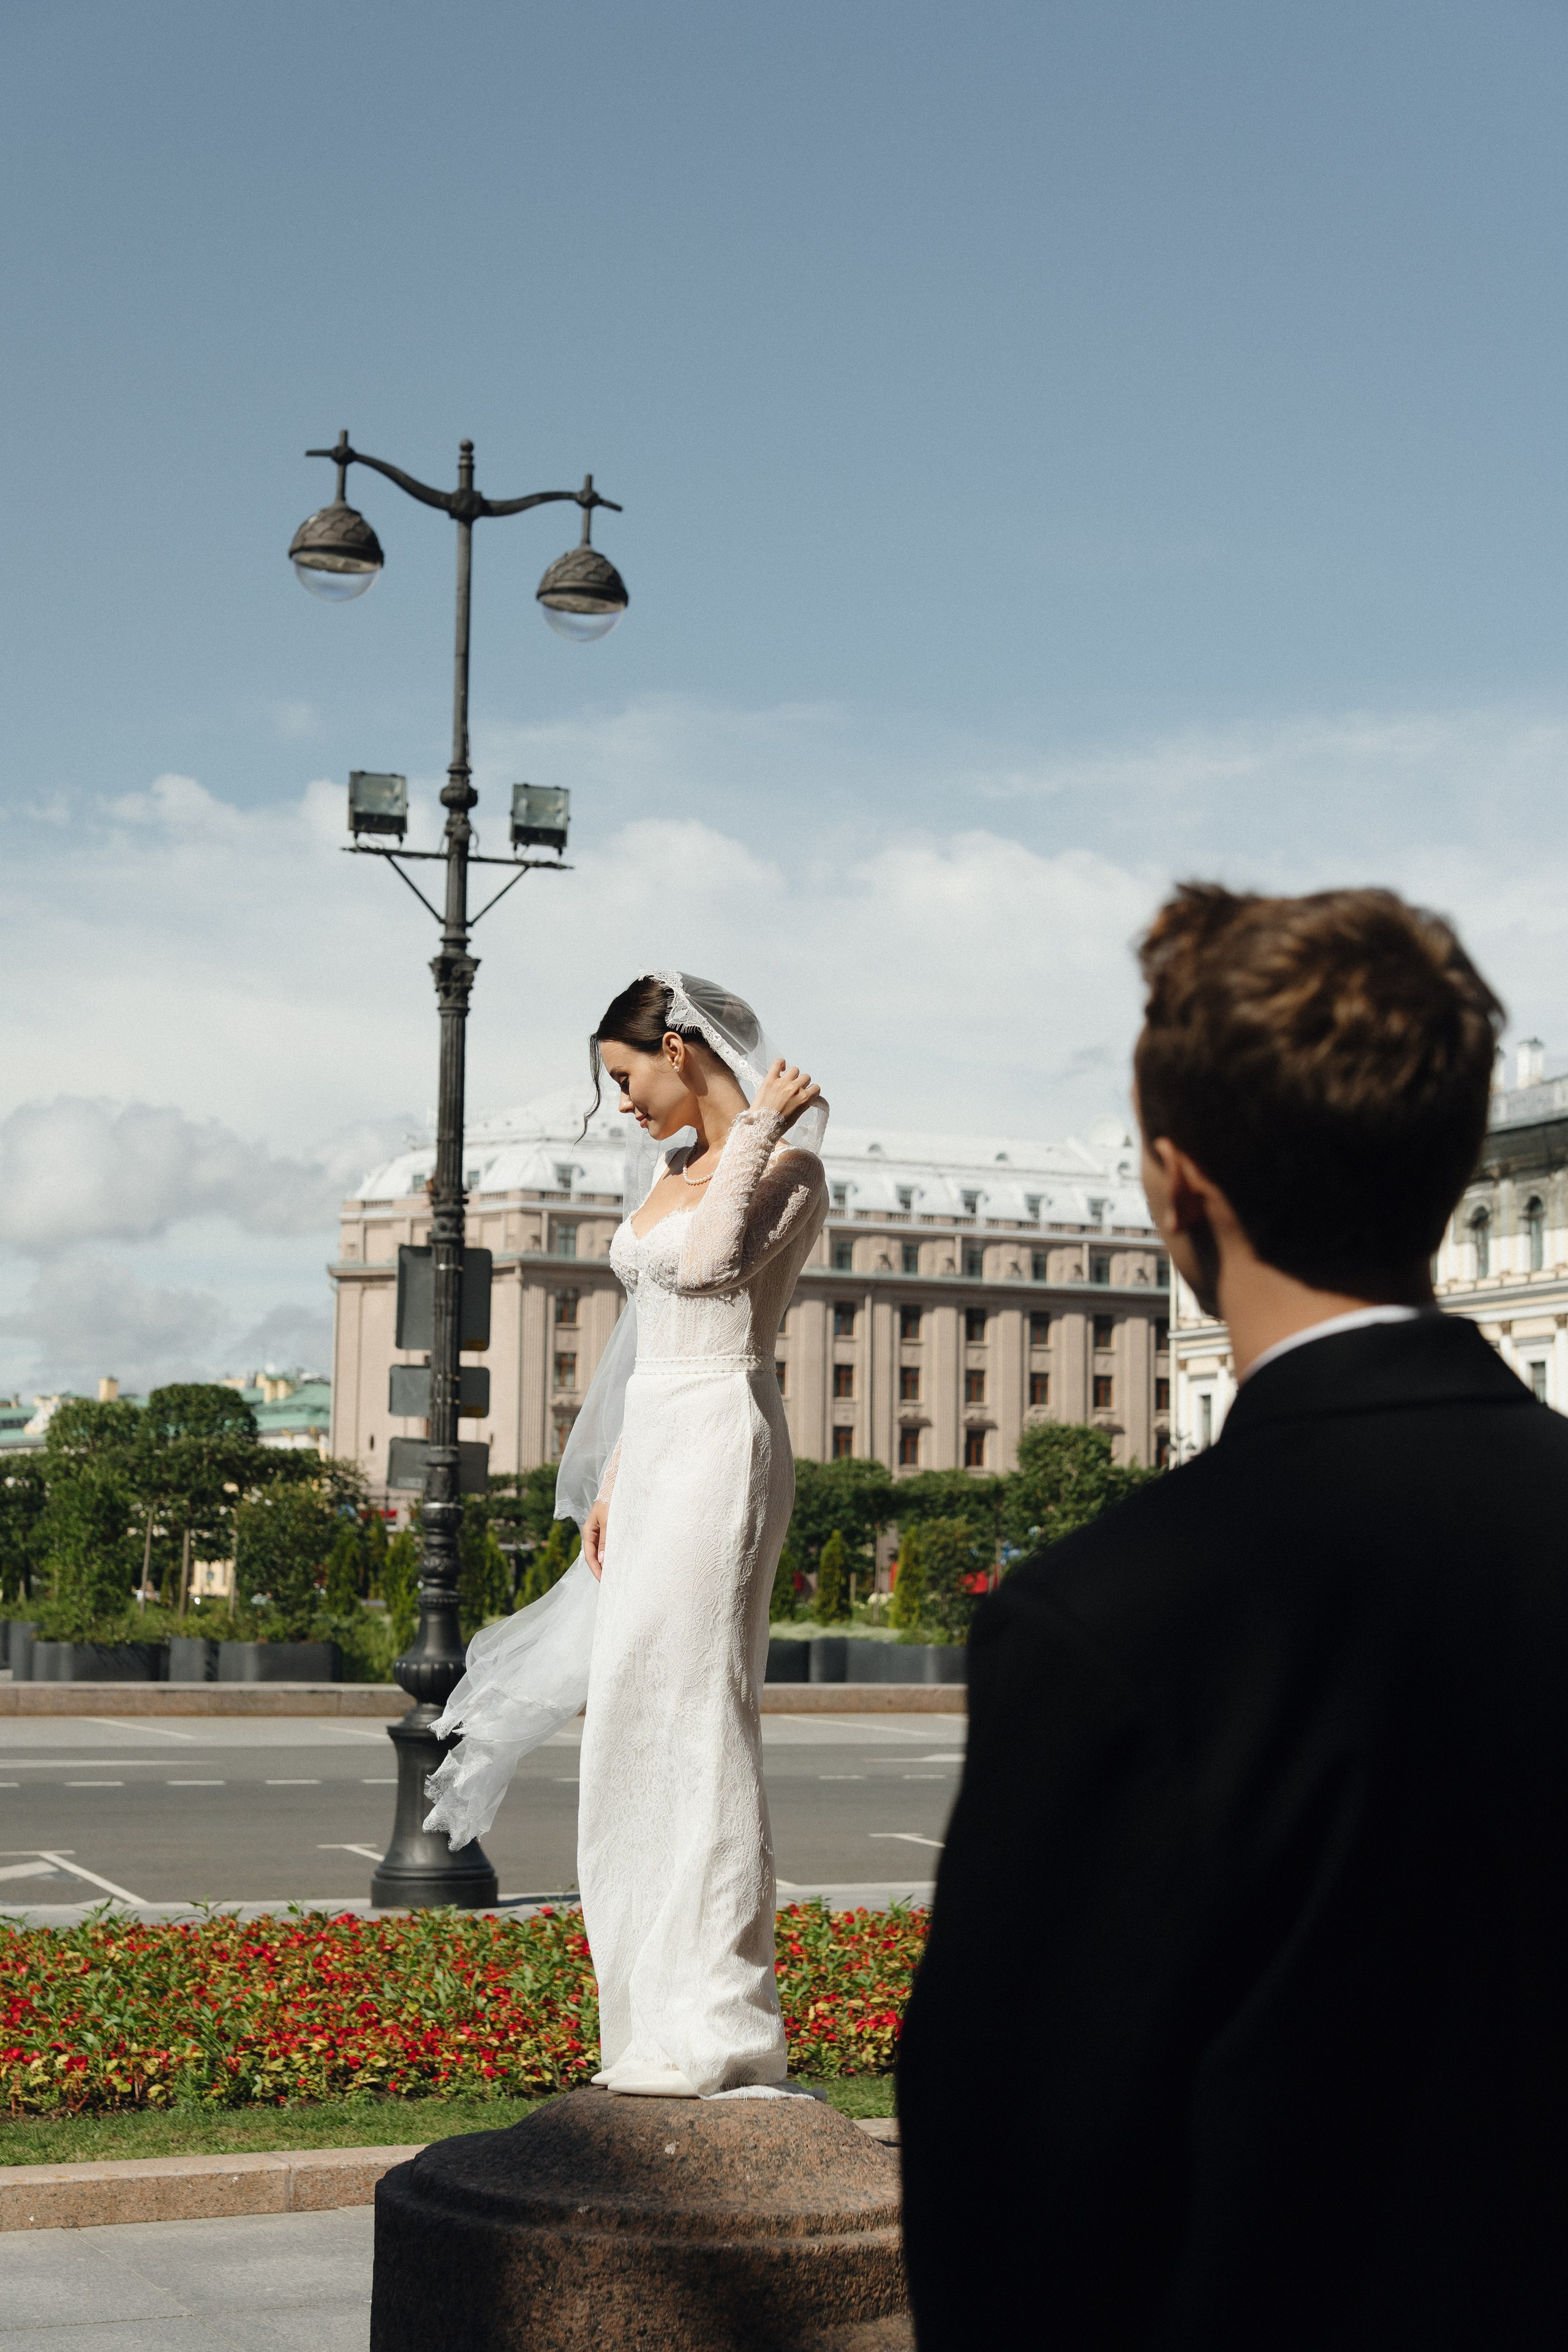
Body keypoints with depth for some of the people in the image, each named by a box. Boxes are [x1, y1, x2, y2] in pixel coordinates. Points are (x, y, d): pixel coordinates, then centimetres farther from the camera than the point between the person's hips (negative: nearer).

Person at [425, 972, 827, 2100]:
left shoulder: (789, 1168, -6)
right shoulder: (673, 1171, 19)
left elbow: (708, 1264, -25)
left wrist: (756, 1128, -15)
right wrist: (612, 1485, 19)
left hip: (719, 1446, -9)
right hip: (653, 1454, 9)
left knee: (685, 1717, -11)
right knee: (641, 1727, 7)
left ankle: (713, 2025, -7)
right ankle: (669, 2022, 12)